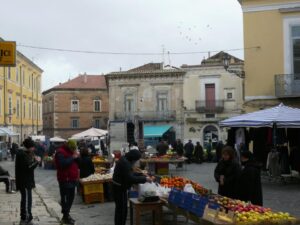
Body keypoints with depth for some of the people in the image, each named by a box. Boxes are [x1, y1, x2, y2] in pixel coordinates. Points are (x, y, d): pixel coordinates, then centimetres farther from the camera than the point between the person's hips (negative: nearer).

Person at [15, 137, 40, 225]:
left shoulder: (23, 153, 13)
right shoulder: (23, 155, -19)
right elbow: (28, 167, -24)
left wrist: (33, 160, 3)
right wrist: (37, 161, -13)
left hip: (25, 181, 11)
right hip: (25, 182, -11)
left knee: (25, 200, 19)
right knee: (27, 200, -6)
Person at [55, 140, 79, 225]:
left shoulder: (71, 151, 16)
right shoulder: (60, 152, -12)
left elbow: (78, 163, 15)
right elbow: (62, 163, -29)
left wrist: (77, 157, -4)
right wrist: (72, 157, -22)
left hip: (72, 179, 9)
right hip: (65, 179, -9)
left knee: (71, 197, 15)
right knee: (65, 198, -4)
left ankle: (66, 215, 26)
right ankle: (65, 217, 2)